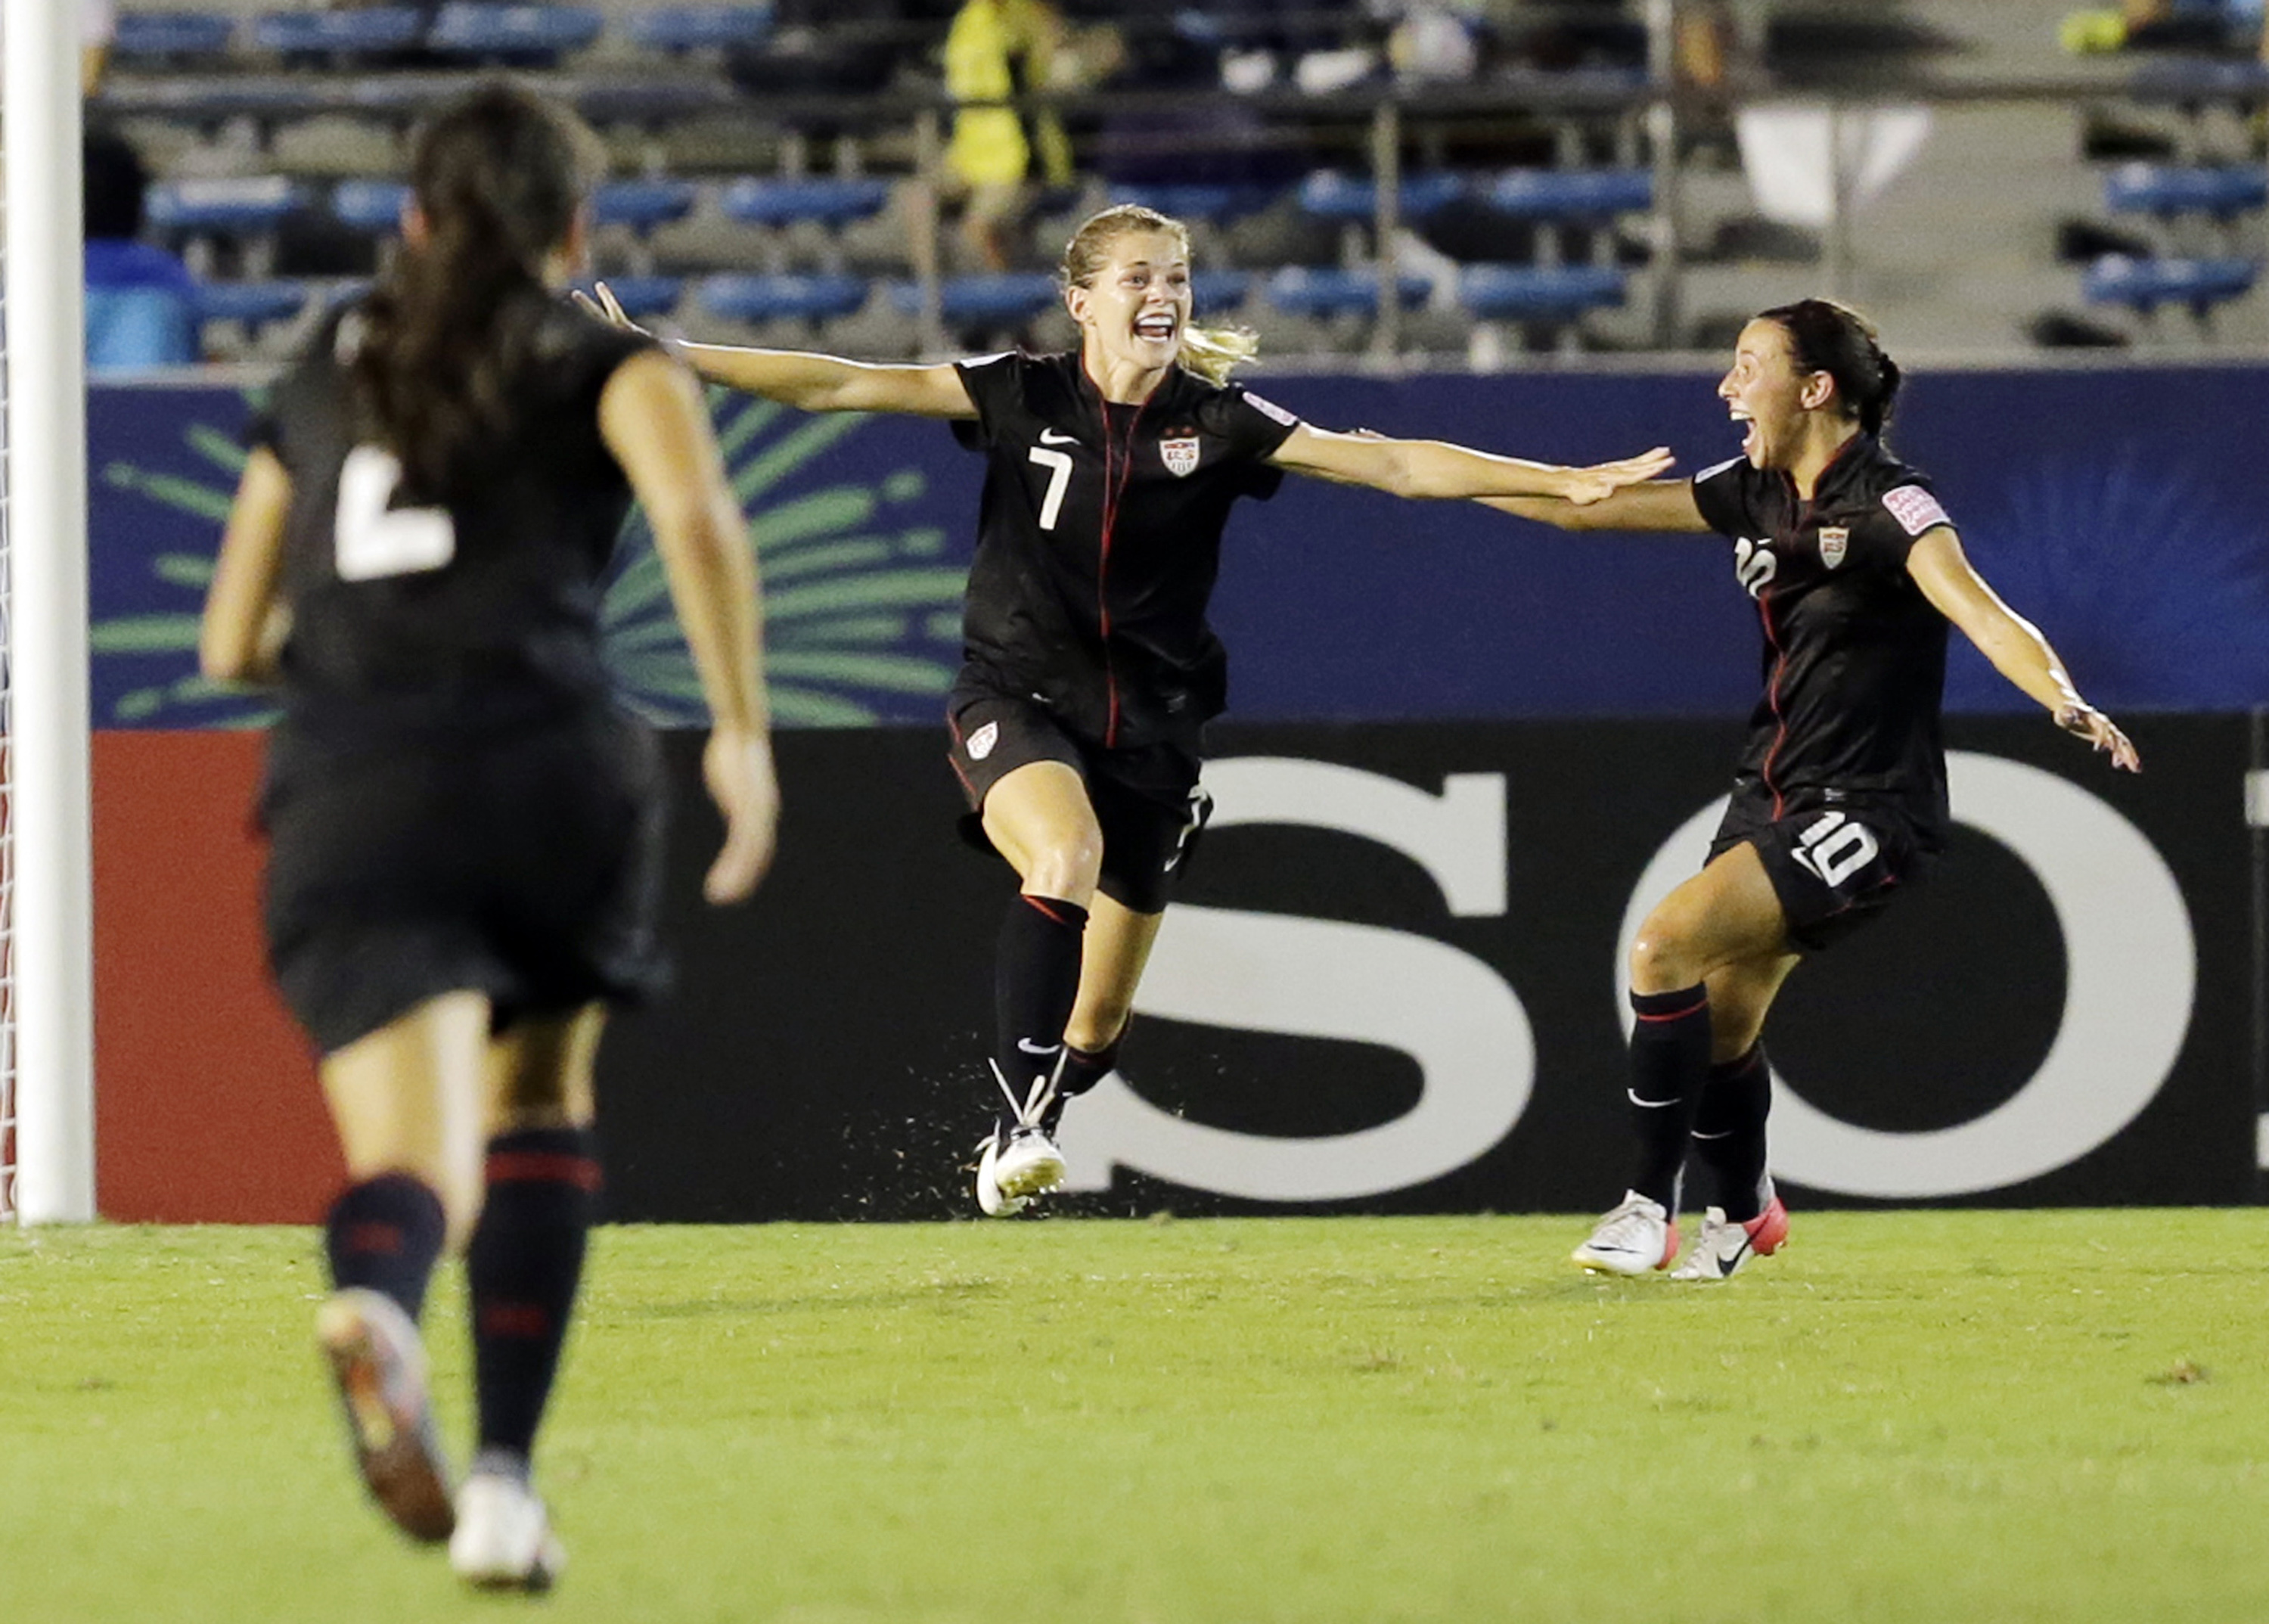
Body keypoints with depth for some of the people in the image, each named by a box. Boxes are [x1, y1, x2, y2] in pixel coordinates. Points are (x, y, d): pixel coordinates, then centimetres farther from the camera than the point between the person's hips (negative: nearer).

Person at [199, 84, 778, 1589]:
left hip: (347, 797, 1)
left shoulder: (326, 376, 23)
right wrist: (743, 729, -7)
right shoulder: (603, 358, 12)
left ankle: (377, 1306, -47)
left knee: (415, 1165, -9)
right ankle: (504, 1474, 12)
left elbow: (233, 641, 26)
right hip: (548, 772, -1)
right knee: (540, 1111, 24)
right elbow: (696, 510, -11)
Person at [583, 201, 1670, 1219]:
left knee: (1099, 1023, 5)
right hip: (1018, 705, -2)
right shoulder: (1021, 398, -5)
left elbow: (1395, 465, -6)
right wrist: (667, 359, -15)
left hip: (1150, 728, 2)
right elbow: (840, 387, -8)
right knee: (1068, 857, -36)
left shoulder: (1214, 422, -3)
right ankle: (1024, 1121, -32)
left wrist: (1566, 482, -14)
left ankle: (1018, 1143, 37)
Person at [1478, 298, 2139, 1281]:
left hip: (1867, 811, -8)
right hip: (1774, 790, 8)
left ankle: (1650, 1208, -11)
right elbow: (1586, 508, 14)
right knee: (1720, 1019, 15)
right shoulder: (1753, 494, 5)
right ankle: (1744, 1213, 41)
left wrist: (2065, 701, -51)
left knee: (1667, 946, -20)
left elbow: (1977, 611, -33)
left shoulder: (1888, 505, -18)